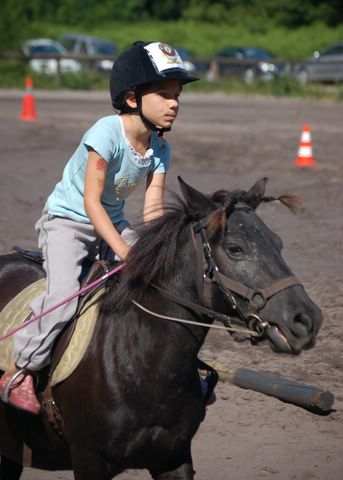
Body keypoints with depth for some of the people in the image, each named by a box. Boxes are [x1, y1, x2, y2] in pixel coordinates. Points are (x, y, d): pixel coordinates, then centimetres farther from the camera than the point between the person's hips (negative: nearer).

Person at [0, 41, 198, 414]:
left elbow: (153, 208, -8)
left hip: (112, 222, 7)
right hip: (66, 220, -7)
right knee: (64, 292, -27)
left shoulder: (159, 148, -4)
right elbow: (91, 201, -27)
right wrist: (122, 249, -35)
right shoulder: (108, 133, -25)